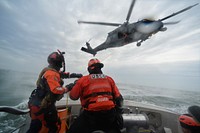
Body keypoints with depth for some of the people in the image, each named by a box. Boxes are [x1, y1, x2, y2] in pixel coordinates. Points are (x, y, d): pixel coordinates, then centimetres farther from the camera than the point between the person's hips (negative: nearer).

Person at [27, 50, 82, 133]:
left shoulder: (50, 71, 5)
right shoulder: (52, 74, -27)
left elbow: (64, 74, 12)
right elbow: (56, 90, -37)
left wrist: (75, 75, 6)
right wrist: (68, 88, -23)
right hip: (42, 107, -10)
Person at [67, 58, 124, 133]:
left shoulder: (83, 80, -3)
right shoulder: (109, 79, 5)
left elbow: (73, 96, 5)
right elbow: (118, 98, 5)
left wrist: (76, 84, 22)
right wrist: (118, 111, 17)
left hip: (91, 115, -2)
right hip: (109, 114, 4)